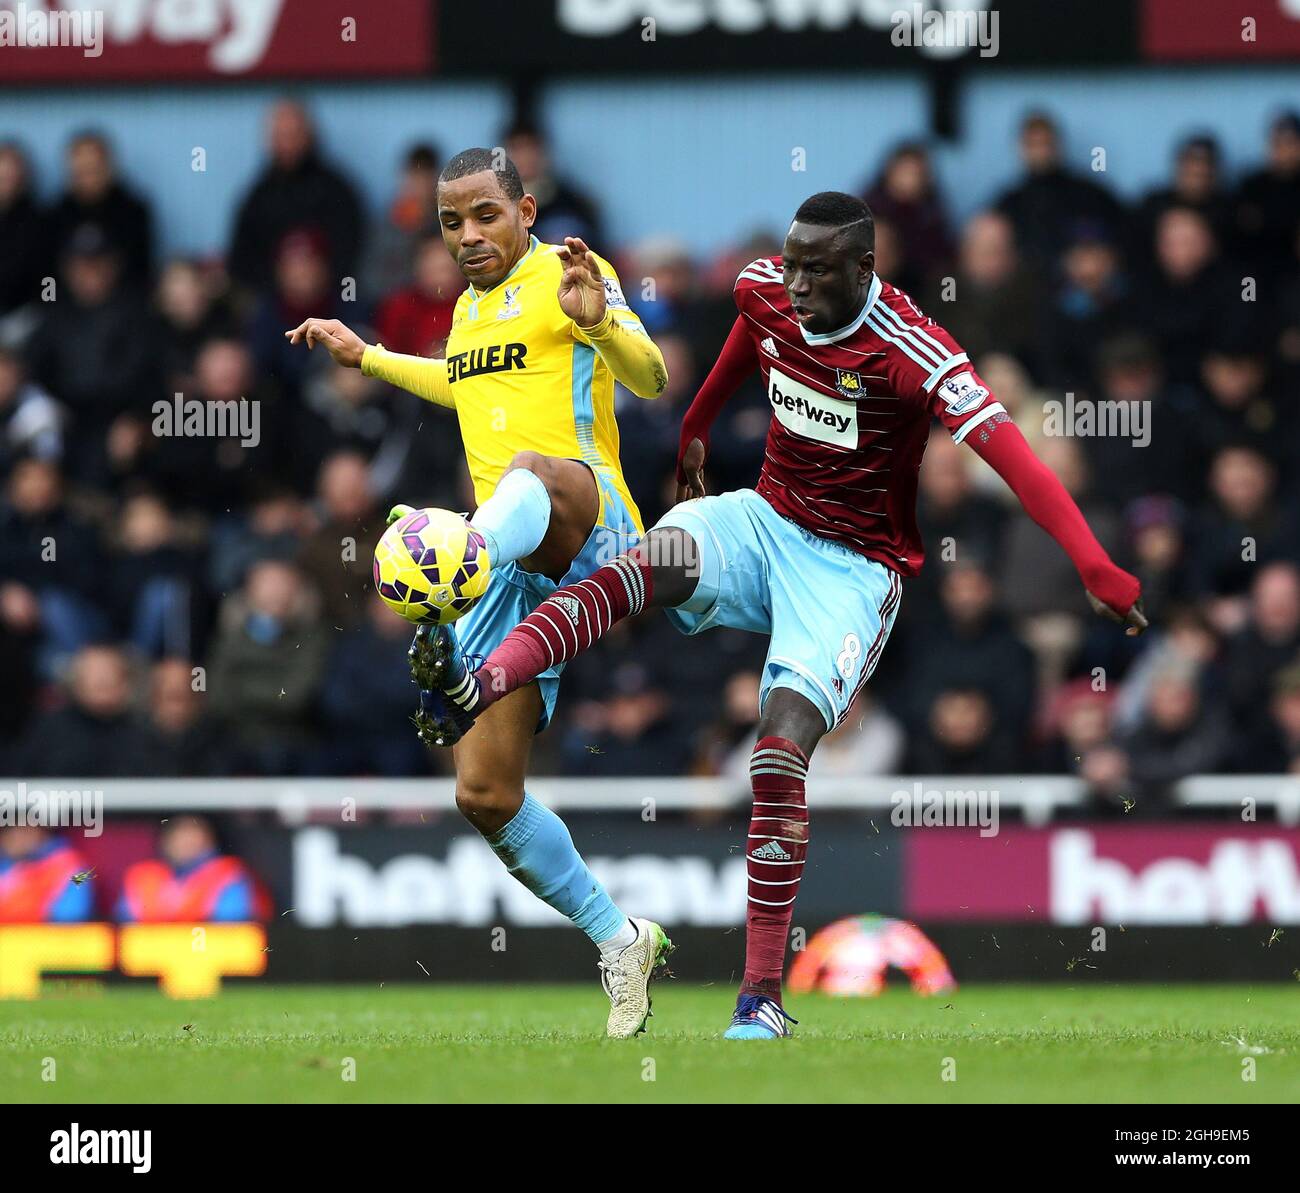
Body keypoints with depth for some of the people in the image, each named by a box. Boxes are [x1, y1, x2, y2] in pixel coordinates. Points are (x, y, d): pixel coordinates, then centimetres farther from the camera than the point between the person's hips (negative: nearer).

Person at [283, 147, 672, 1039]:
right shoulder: (471, 307, 21)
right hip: (520, 571, 7)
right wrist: (366, 357, 47)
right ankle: (621, 944, 14)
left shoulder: (565, 273, -1)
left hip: (592, 532, -7)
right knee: (484, 794, 1)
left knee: (532, 478, -43)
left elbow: (652, 381, -16)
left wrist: (601, 322, -35)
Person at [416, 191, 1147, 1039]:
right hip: (765, 520, 5)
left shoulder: (913, 353, -22)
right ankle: (472, 690, -48)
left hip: (852, 569, -5)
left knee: (783, 747, -22)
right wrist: (696, 430, 36)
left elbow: (1009, 451, -29)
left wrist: (1095, 567, -38)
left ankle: (763, 998, -18)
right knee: (648, 562, -28)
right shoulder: (765, 292, -4)